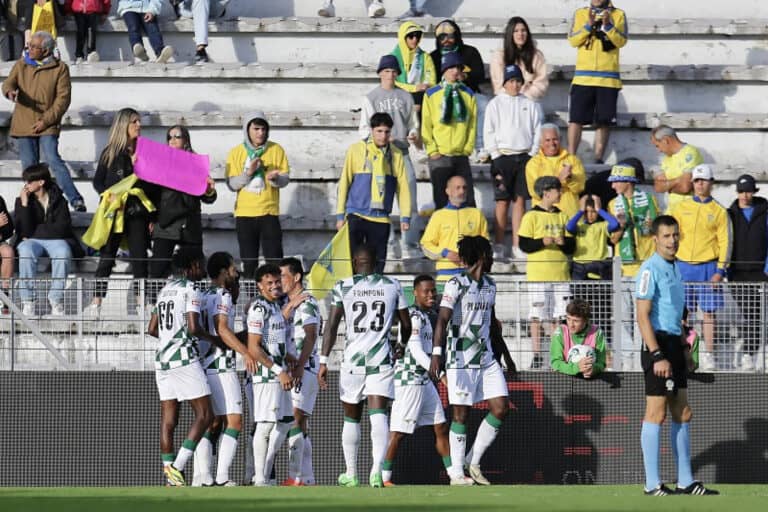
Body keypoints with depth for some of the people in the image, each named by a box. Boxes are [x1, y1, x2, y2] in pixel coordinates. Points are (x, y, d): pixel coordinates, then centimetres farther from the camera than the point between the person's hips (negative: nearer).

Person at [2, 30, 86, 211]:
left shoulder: (60, 68, -1)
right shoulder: (21, 65, 10)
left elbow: (63, 98, -4)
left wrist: (46, 121, -12)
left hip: (48, 125, -4)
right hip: (24, 124, 4)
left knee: (53, 160, -18)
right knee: (29, 165, 4)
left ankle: (75, 200, -19)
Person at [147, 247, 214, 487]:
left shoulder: (165, 290, 17)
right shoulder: (190, 290, -8)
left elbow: (152, 329, 20)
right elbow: (193, 328, -17)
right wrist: (211, 338, 1)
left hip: (162, 359, 8)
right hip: (184, 359, -8)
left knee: (168, 419, 6)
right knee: (204, 415, -5)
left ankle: (170, 474, 4)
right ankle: (177, 466, -16)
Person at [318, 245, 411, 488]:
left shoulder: (343, 287, 0)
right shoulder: (392, 286, 5)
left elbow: (331, 326, -5)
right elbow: (406, 324, 13)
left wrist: (323, 361, -3)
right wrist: (402, 347, 32)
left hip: (352, 360, 0)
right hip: (381, 360, 0)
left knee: (351, 418, 14)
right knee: (378, 415, -7)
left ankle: (350, 474, 22)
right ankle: (377, 469, -27)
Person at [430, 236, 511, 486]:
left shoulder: (489, 285, 14)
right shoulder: (456, 284, -9)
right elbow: (442, 320, -18)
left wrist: (506, 356, 29)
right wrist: (436, 353, -29)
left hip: (487, 359, 7)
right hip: (460, 360, -7)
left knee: (500, 409, 0)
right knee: (460, 414, -4)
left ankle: (473, 462, 11)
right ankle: (456, 473, 2)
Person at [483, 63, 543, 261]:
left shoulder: (531, 105, 9)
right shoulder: (496, 104, 4)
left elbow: (537, 132, 9)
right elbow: (489, 133, 1)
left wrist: (532, 155, -1)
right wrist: (496, 156, -6)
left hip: (524, 157, 2)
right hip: (503, 156, -2)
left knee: (520, 200, 1)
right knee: (502, 202, -4)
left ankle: (518, 247, 3)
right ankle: (498, 247, -3)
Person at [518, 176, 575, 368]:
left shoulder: (562, 216, 14)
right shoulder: (532, 216, -2)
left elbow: (572, 246, 15)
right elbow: (524, 244, -6)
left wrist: (564, 242, -7)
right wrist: (542, 242, -20)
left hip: (560, 273, 5)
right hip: (538, 274, -5)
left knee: (560, 317, 2)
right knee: (537, 316, -2)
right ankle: (536, 357, 2)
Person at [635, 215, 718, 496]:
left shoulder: (674, 268, 16)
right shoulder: (650, 269, -12)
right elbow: (643, 316, -17)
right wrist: (657, 356, -22)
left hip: (674, 345, 9)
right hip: (658, 344, -9)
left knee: (683, 414, 10)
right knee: (656, 414, -6)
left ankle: (686, 482, 15)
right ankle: (653, 484, -4)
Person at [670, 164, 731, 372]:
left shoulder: (719, 212, 6)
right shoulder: (681, 208, 10)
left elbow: (725, 242, 3)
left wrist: (720, 270, -5)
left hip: (708, 267, -1)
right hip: (683, 266, 1)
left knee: (709, 313, -1)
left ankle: (708, 355, 3)